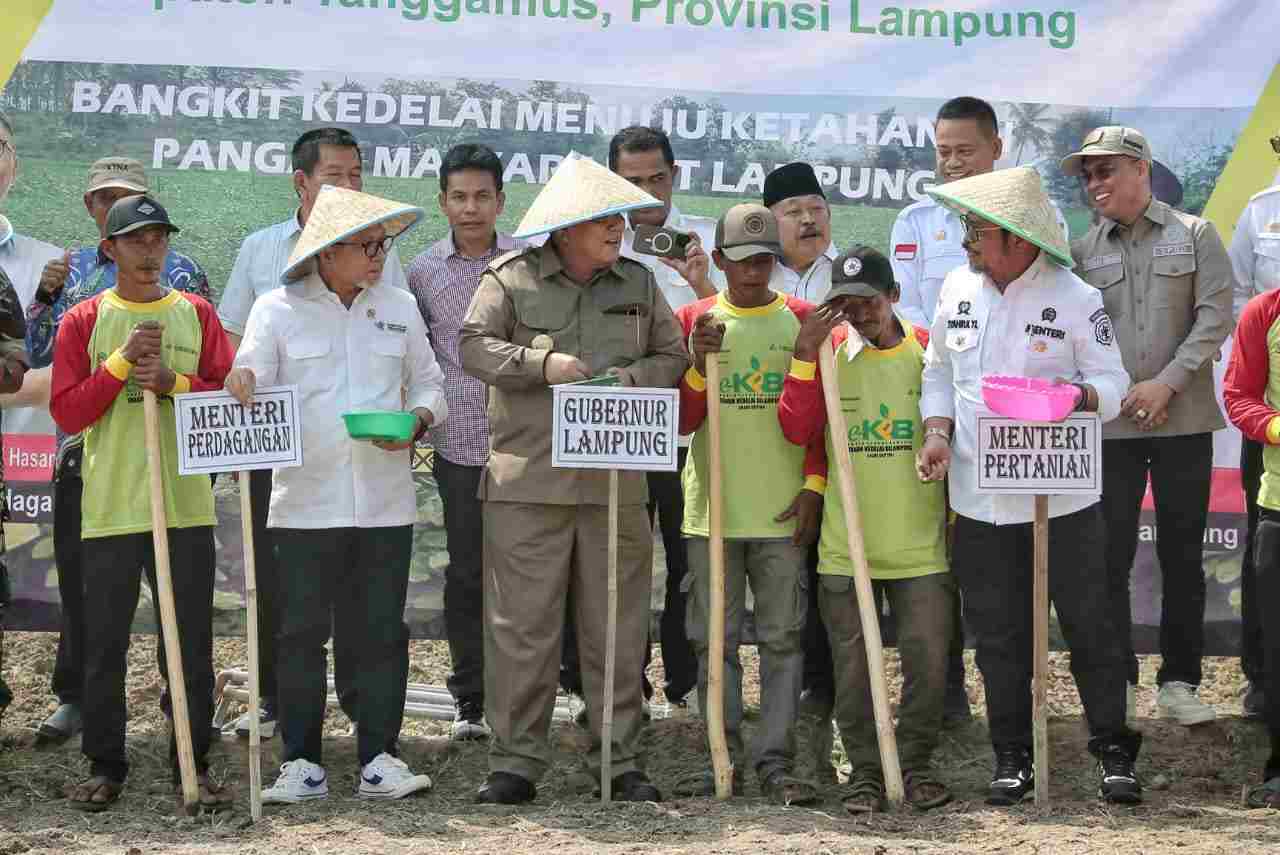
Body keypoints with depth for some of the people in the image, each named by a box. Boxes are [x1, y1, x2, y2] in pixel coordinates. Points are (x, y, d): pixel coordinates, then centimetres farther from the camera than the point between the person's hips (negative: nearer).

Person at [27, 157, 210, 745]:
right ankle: (76, 694, 19)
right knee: (79, 576, 8)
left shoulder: (177, 270, 3)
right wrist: (45, 293, -3)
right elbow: (40, 356, 10)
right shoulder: (72, 269, 13)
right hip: (83, 448, 3)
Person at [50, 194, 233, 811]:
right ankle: (105, 767, 14)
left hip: (186, 504, 1)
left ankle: (193, 764, 14)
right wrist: (122, 361, -14)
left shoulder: (196, 314, 7)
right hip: (110, 507, -1)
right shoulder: (83, 321, 2)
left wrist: (173, 381, -12)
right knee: (104, 644, 4)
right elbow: (66, 412, -4)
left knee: (192, 642, 5)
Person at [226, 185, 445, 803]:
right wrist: (240, 382, -28)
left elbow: (429, 387, 15)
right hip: (305, 503, -2)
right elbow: (251, 386, -4)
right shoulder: (277, 310, 1)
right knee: (299, 633, 1)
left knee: (380, 631, 5)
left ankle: (379, 759, 13)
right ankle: (303, 762, 9)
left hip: (384, 502, 2)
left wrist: (416, 420, -7)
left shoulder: (400, 308, 10)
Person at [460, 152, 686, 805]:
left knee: (616, 627, 6)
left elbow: (673, 357, 13)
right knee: (522, 625, -1)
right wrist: (543, 365, -18)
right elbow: (473, 348, -6)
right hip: (528, 481, -3)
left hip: (615, 482, 3)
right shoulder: (511, 280, 2)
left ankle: (619, 761, 15)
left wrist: (629, 378, -7)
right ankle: (515, 762, 6)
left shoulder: (639, 283, 13)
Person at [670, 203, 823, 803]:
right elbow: (682, 420, 4)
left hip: (782, 509, -1)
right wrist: (700, 364, -13)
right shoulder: (693, 320, 6)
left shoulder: (802, 321, 4)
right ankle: (723, 759, 9)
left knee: (782, 638, -1)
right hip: (712, 506, 1)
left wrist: (814, 486, -5)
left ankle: (775, 762, 2)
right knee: (715, 639, 3)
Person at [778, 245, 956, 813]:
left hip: (922, 545, 0)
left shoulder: (930, 352, 1)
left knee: (928, 660, 0)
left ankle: (915, 765, 15)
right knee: (852, 666, 4)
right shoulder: (827, 351, 2)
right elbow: (798, 431, -7)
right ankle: (865, 771, 14)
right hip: (845, 546, 0)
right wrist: (804, 356, -13)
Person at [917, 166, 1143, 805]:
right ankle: (1012, 759, 20)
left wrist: (1079, 397, -25)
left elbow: (1113, 382, -4)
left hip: (1062, 502, -4)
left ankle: (1112, 753, 14)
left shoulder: (1076, 299, -8)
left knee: (1089, 626, 2)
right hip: (979, 501, 4)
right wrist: (938, 430, 0)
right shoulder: (957, 287, 6)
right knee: (998, 637, 9)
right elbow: (938, 369, 15)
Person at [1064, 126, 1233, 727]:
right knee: (1110, 554, 1)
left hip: (1184, 419, -1)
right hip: (1109, 423, 1)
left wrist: (1167, 383, -12)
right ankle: (1116, 680, 10)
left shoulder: (1195, 236, 3)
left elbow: (1215, 316, -4)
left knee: (1182, 553, 4)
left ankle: (1179, 680, 12)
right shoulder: (1083, 251, 8)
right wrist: (1119, 394, -8)